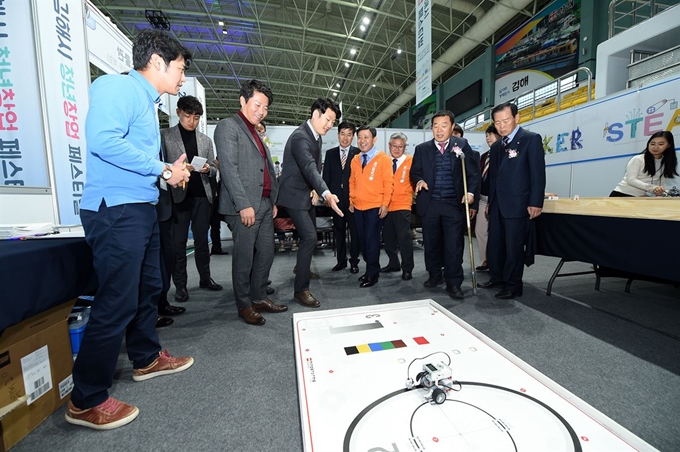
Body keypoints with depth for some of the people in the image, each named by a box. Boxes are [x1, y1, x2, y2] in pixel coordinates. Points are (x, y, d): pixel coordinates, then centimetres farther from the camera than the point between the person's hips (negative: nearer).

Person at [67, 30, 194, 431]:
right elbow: (103, 140, -24)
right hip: (116, 210, -10)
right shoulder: (118, 86, -8)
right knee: (116, 303, -5)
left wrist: (172, 173, 7)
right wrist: (163, 169, -18)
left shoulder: (149, 103, 20)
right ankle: (86, 401, 13)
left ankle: (147, 358, 37)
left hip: (143, 209, 10)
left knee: (149, 289, 18)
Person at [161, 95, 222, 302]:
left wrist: (207, 169, -9)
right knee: (178, 242, 3)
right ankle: (180, 284, 13)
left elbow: (214, 170, 13)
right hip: (178, 196, -3)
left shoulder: (206, 140, 14)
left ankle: (205, 278, 22)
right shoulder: (164, 136, 4)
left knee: (202, 240, 10)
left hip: (202, 196, 3)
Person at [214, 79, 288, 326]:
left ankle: (259, 297, 26)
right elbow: (228, 169, -13)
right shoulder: (228, 126, -3)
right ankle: (244, 305, 16)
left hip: (265, 204, 8)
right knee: (244, 257, 1)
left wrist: (273, 201, 13)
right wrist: (243, 205, -19)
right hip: (245, 206, -8)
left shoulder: (257, 133, 22)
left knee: (266, 254, 11)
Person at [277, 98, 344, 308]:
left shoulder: (317, 136, 6)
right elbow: (309, 168, -39)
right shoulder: (300, 137, -24)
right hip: (294, 194, -9)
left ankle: (301, 267, 46)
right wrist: (327, 194, -53)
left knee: (310, 234, 21)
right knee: (309, 237, -17)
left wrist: (315, 189, -7)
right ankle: (301, 289, -7)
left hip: (306, 194, 10)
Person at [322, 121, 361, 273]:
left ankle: (354, 261, 17)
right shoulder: (330, 153, 9)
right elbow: (326, 176, 8)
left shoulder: (358, 153, -1)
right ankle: (341, 260, 23)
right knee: (338, 231, 11)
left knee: (354, 231, 5)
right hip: (336, 198, 3)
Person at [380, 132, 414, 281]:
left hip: (402, 205, -4)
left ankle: (407, 268, 8)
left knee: (404, 237, -5)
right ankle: (393, 263, 29)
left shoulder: (411, 161, -4)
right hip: (386, 205, 5)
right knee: (388, 237, 12)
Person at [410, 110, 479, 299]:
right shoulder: (422, 149, 9)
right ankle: (435, 275, 30)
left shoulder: (462, 145, 5)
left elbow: (473, 171, 2)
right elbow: (414, 172, 9)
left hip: (454, 204, -2)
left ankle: (453, 283, 9)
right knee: (431, 243, 12)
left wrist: (471, 192, -13)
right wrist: (419, 180, -14)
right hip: (429, 204, 2)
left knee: (454, 245, -1)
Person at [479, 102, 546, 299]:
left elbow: (538, 173, -10)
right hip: (497, 204, 7)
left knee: (513, 247, 1)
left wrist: (535, 203, -15)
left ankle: (513, 286, 14)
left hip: (517, 204, -6)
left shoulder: (531, 139, -4)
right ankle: (497, 278, 27)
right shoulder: (496, 146, 15)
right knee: (494, 245, 12)